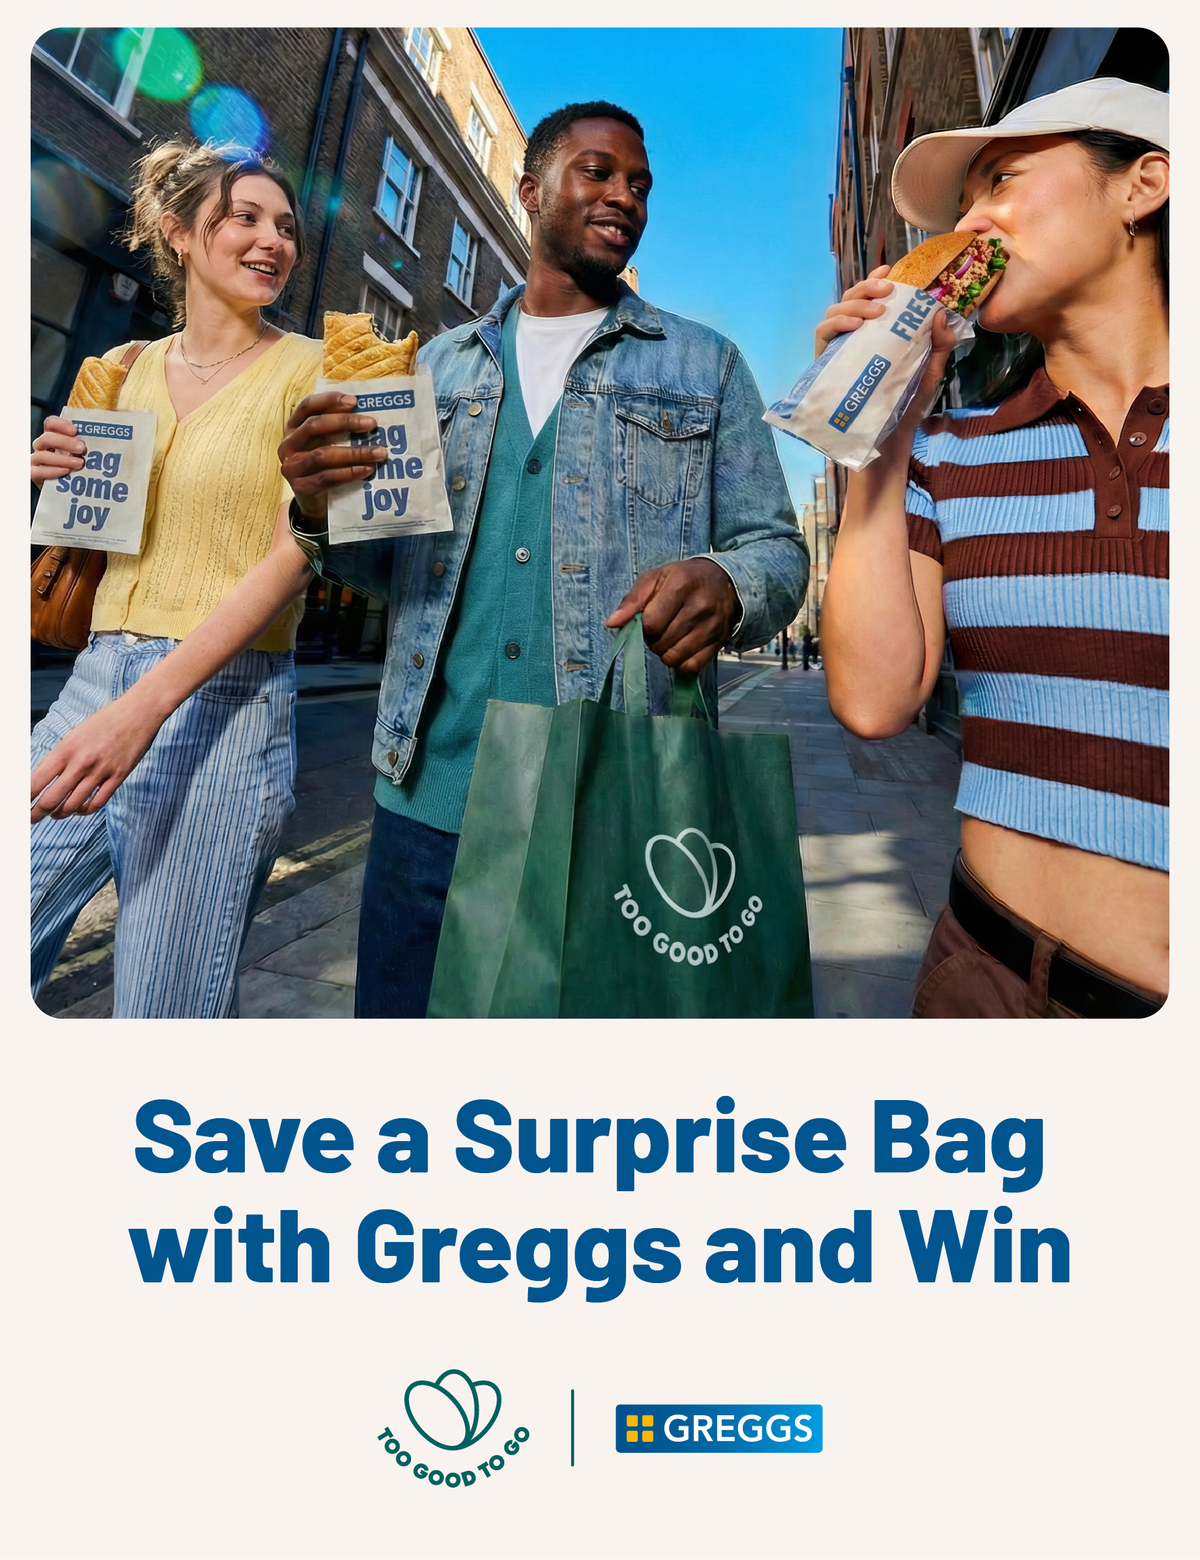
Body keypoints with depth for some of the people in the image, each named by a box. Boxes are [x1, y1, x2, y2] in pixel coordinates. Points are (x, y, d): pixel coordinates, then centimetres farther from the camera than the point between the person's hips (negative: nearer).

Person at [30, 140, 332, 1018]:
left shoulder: (309, 371, 0)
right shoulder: (129, 369, 15)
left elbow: (295, 557, -12)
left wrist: (147, 706, -22)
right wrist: (68, 480, 0)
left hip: (221, 704, -5)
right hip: (95, 681, 5)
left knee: (166, 1010, 1)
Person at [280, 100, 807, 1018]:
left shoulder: (706, 366, 12)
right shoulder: (441, 365, 18)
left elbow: (778, 551, 6)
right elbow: (393, 563, 18)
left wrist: (724, 584, -18)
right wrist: (323, 513, -5)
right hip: (431, 798, 3)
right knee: (401, 1008, 9)